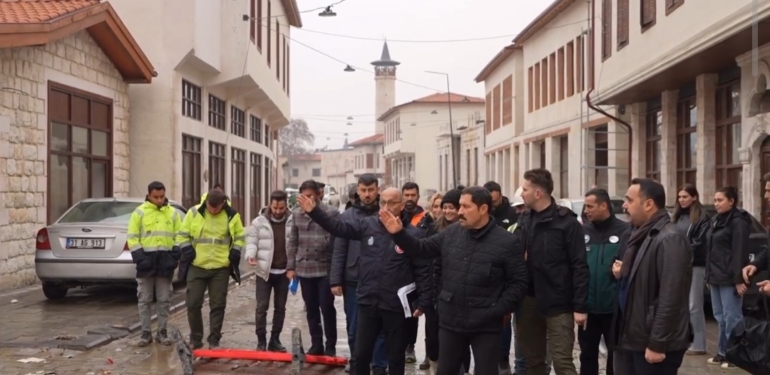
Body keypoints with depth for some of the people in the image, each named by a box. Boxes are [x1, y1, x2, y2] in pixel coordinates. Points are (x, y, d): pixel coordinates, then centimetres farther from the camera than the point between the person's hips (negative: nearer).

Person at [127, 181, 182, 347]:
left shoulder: (173, 213, 8)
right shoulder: (139, 212, 1)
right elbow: (132, 237, -1)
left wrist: (176, 254, -3)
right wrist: (139, 256, -11)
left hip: (165, 261, 2)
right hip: (146, 260, -2)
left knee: (164, 300, 5)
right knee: (144, 300, 3)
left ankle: (162, 332, 14)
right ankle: (146, 333, 10)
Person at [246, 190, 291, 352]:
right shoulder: (259, 222, -1)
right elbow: (251, 241, -1)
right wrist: (251, 255, -20)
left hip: (284, 272, 2)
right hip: (264, 271, -2)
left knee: (280, 307, 9)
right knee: (261, 307, -1)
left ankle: (275, 340, 20)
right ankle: (261, 340, 7)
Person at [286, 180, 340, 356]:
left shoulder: (332, 213, -8)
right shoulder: (296, 214, 6)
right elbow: (292, 242, 10)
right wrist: (291, 266, 6)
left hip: (326, 268, -4)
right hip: (304, 268, 4)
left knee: (327, 308, 0)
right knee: (311, 309, 11)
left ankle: (330, 346, 13)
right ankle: (316, 344, 22)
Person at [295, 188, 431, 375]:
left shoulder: (413, 234, -10)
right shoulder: (367, 225, 1)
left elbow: (422, 271, -9)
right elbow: (338, 227, 5)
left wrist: (423, 302, -10)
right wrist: (314, 211, -4)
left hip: (396, 306, -3)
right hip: (368, 303, 3)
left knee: (395, 357, 13)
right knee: (361, 355, 13)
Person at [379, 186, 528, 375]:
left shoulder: (507, 243, -9)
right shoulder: (451, 233, 4)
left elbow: (518, 282, -8)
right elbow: (422, 248, 11)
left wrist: (498, 311, -15)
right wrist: (399, 233, -4)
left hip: (486, 325, -4)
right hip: (450, 321, 4)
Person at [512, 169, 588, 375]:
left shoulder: (566, 222, -9)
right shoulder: (524, 220, 9)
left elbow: (579, 266, -11)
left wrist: (579, 306, -15)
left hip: (557, 304, -6)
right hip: (528, 302, 6)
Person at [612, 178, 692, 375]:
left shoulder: (669, 240, -18)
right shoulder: (641, 235, 13)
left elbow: (670, 297, -23)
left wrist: (657, 344, -22)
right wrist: (624, 274, 5)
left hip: (653, 343, -9)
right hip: (631, 339, 9)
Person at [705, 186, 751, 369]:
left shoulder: (738, 221, -11)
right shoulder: (716, 221, 16)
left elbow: (739, 253, -16)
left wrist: (739, 279, -20)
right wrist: (709, 275, 16)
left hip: (729, 279, -9)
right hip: (716, 277, 9)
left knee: (731, 317, -3)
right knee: (720, 317, 12)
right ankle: (723, 352, 20)